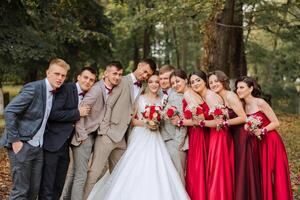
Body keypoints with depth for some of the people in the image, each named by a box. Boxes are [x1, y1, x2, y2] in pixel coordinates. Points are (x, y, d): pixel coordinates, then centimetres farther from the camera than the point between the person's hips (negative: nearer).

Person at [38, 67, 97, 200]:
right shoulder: (66, 89, -11)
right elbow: (52, 113, -21)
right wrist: (77, 113, -18)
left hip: (65, 145, 8)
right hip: (52, 143, -8)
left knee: (59, 185, 15)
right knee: (47, 185, -4)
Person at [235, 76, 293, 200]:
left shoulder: (260, 103, -14)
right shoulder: (243, 106, 4)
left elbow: (276, 123, -13)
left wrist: (261, 131, -24)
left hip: (271, 142, -6)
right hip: (257, 143, 6)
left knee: (271, 175, -2)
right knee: (260, 175, 8)